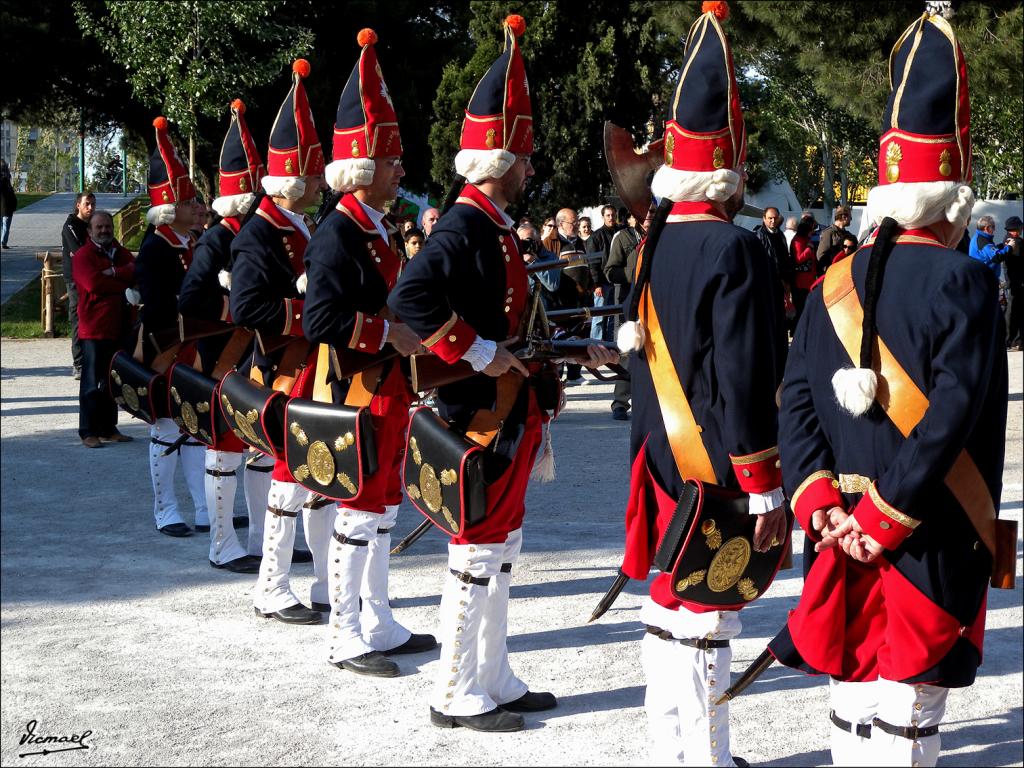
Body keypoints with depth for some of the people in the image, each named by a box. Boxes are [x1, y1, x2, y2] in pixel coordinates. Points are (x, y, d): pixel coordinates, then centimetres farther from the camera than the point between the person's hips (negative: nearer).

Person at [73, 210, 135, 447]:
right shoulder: (83, 255, -3)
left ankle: (109, 428, 20)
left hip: (120, 327, 6)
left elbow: (136, 271, -3)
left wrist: (113, 272, -17)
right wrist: (124, 285, -11)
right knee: (92, 383, -4)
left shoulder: (121, 253, 16)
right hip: (94, 329, -6)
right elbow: (93, 283, -20)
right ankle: (88, 432, 1)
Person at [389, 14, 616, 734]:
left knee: (502, 547, 16)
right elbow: (411, 297, -32)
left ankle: (494, 680, 27)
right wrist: (479, 353, -29)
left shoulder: (497, 228, 14)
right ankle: (457, 695, 11)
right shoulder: (463, 226, -17)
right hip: (480, 414, -10)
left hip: (510, 414, 10)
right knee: (478, 551, -1)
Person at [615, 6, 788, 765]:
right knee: (705, 620, -1)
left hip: (662, 455, 8)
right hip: (717, 471, -8)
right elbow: (744, 378, -21)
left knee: (671, 611, 16)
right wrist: (763, 486, -16)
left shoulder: (652, 248, 6)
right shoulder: (734, 248, -18)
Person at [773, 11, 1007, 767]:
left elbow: (797, 398, 2)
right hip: (933, 544, -5)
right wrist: (889, 512, -17)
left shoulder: (834, 284, 7)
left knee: (853, 707, 15)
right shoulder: (964, 283, -11)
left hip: (843, 539, 5)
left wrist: (819, 501, -4)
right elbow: (958, 412, -20)